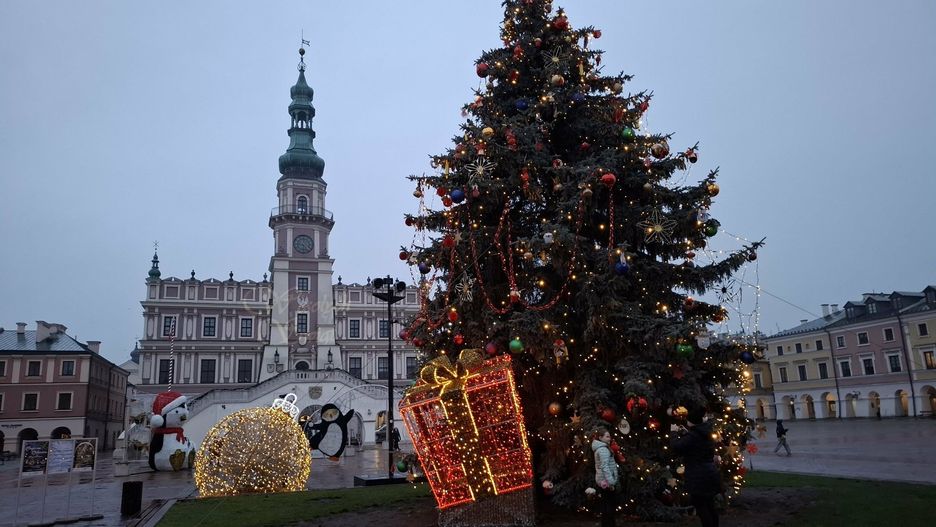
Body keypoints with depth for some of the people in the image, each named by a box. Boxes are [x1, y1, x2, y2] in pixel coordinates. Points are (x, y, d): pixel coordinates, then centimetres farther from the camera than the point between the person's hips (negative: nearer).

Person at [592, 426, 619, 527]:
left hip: (603, 481, 10)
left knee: (606, 504, 13)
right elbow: (605, 467, -24)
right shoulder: (603, 449, -17)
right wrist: (611, 482, -25)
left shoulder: (600, 448, 15)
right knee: (611, 504, -7)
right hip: (606, 480, -10)